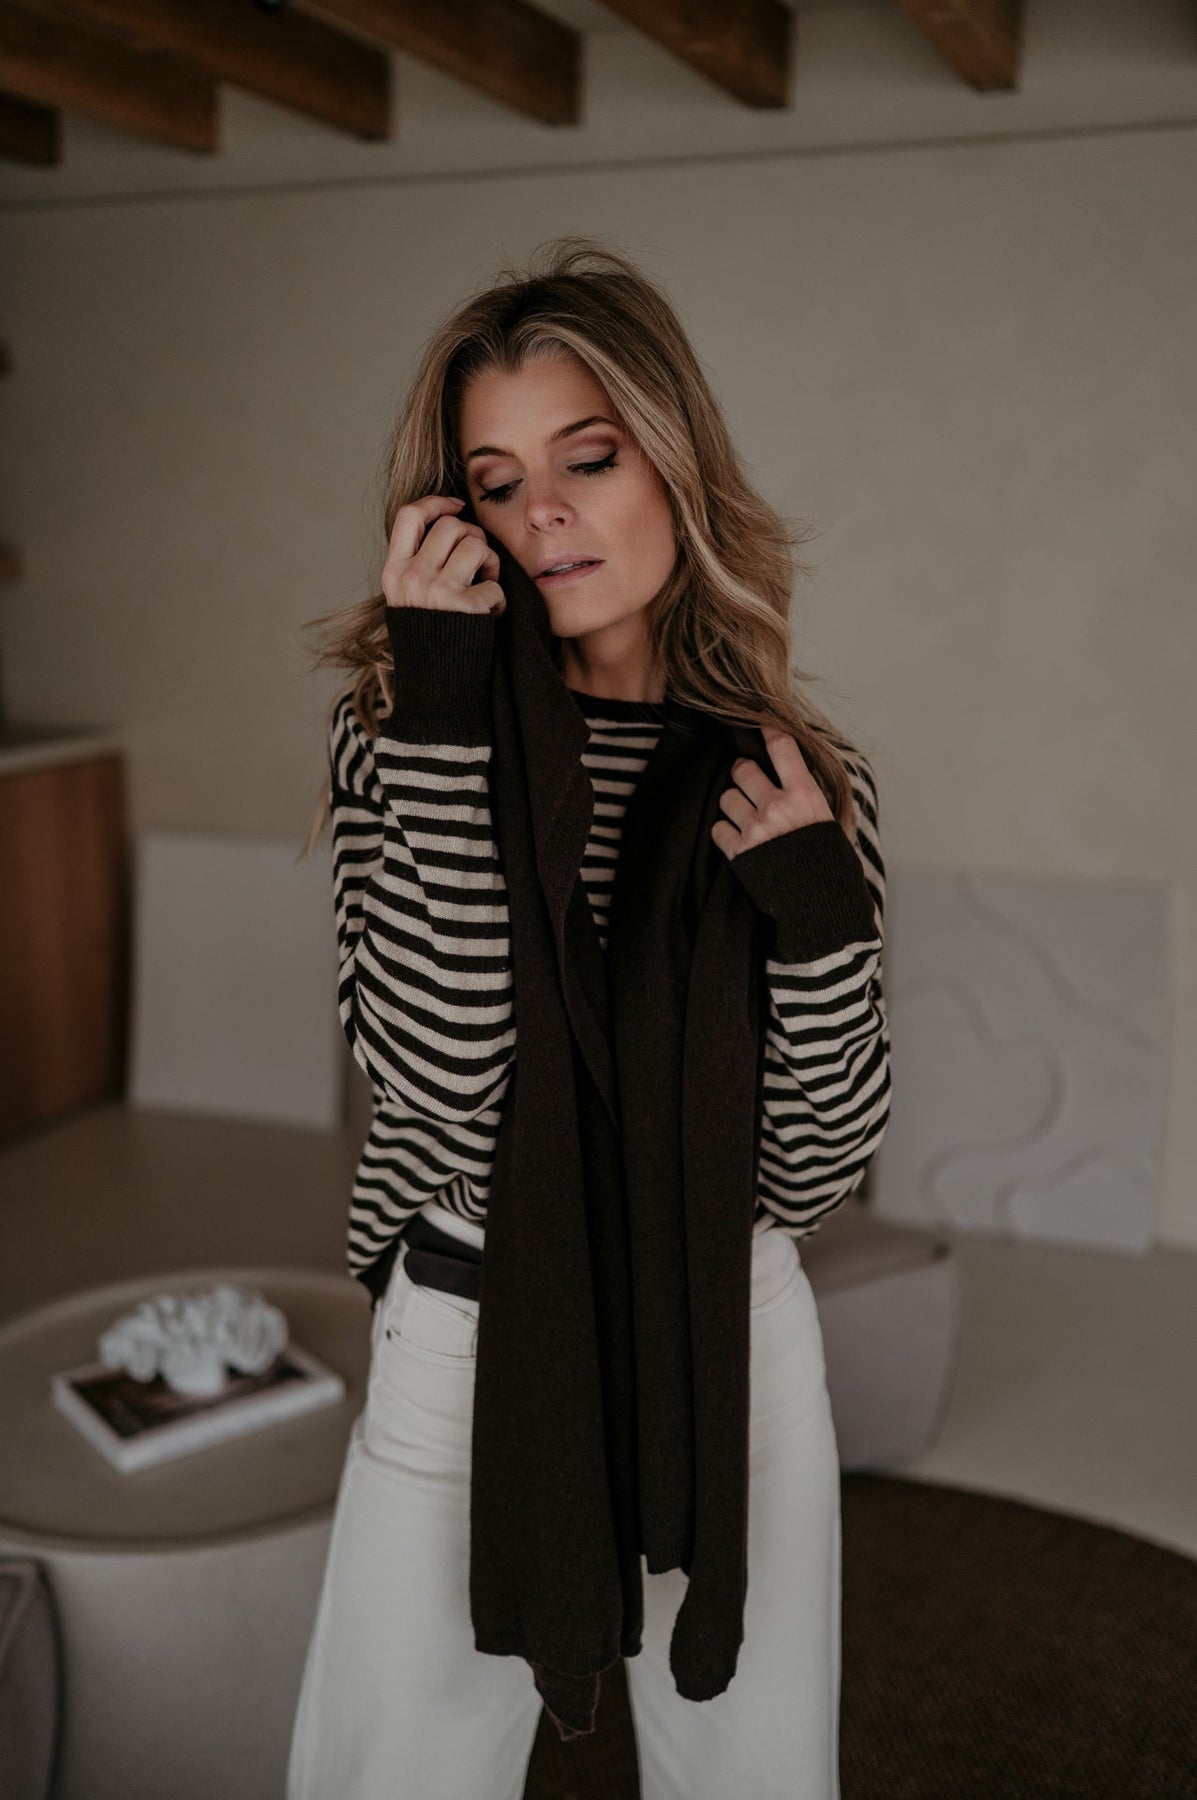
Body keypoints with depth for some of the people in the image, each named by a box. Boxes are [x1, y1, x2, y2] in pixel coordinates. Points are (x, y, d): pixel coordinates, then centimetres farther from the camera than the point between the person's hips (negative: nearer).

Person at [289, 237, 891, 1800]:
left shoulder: (800, 776, -4)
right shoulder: (400, 730, -8)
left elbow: (824, 1166, -4)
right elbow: (446, 1073, -24)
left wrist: (817, 915, -20)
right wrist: (446, 712, -26)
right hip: (466, 1333, -1)